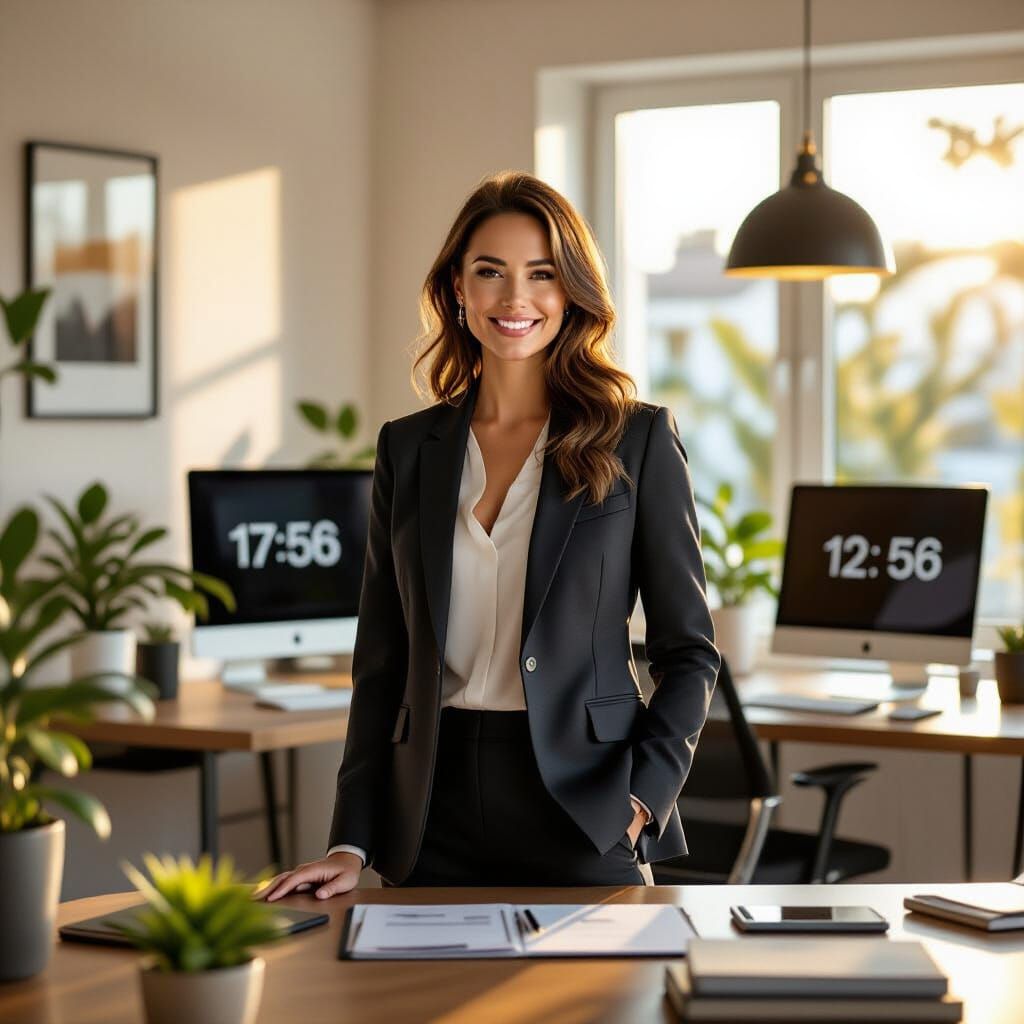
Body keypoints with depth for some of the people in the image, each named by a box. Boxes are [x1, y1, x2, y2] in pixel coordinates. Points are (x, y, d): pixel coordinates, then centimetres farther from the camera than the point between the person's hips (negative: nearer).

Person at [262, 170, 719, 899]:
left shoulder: (638, 440, 0)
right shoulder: (408, 448, 8)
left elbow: (689, 650, 1)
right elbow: (382, 661, 9)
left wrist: (645, 795, -12)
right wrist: (352, 843, 1)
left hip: (581, 812, -2)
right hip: (435, 815, 3)